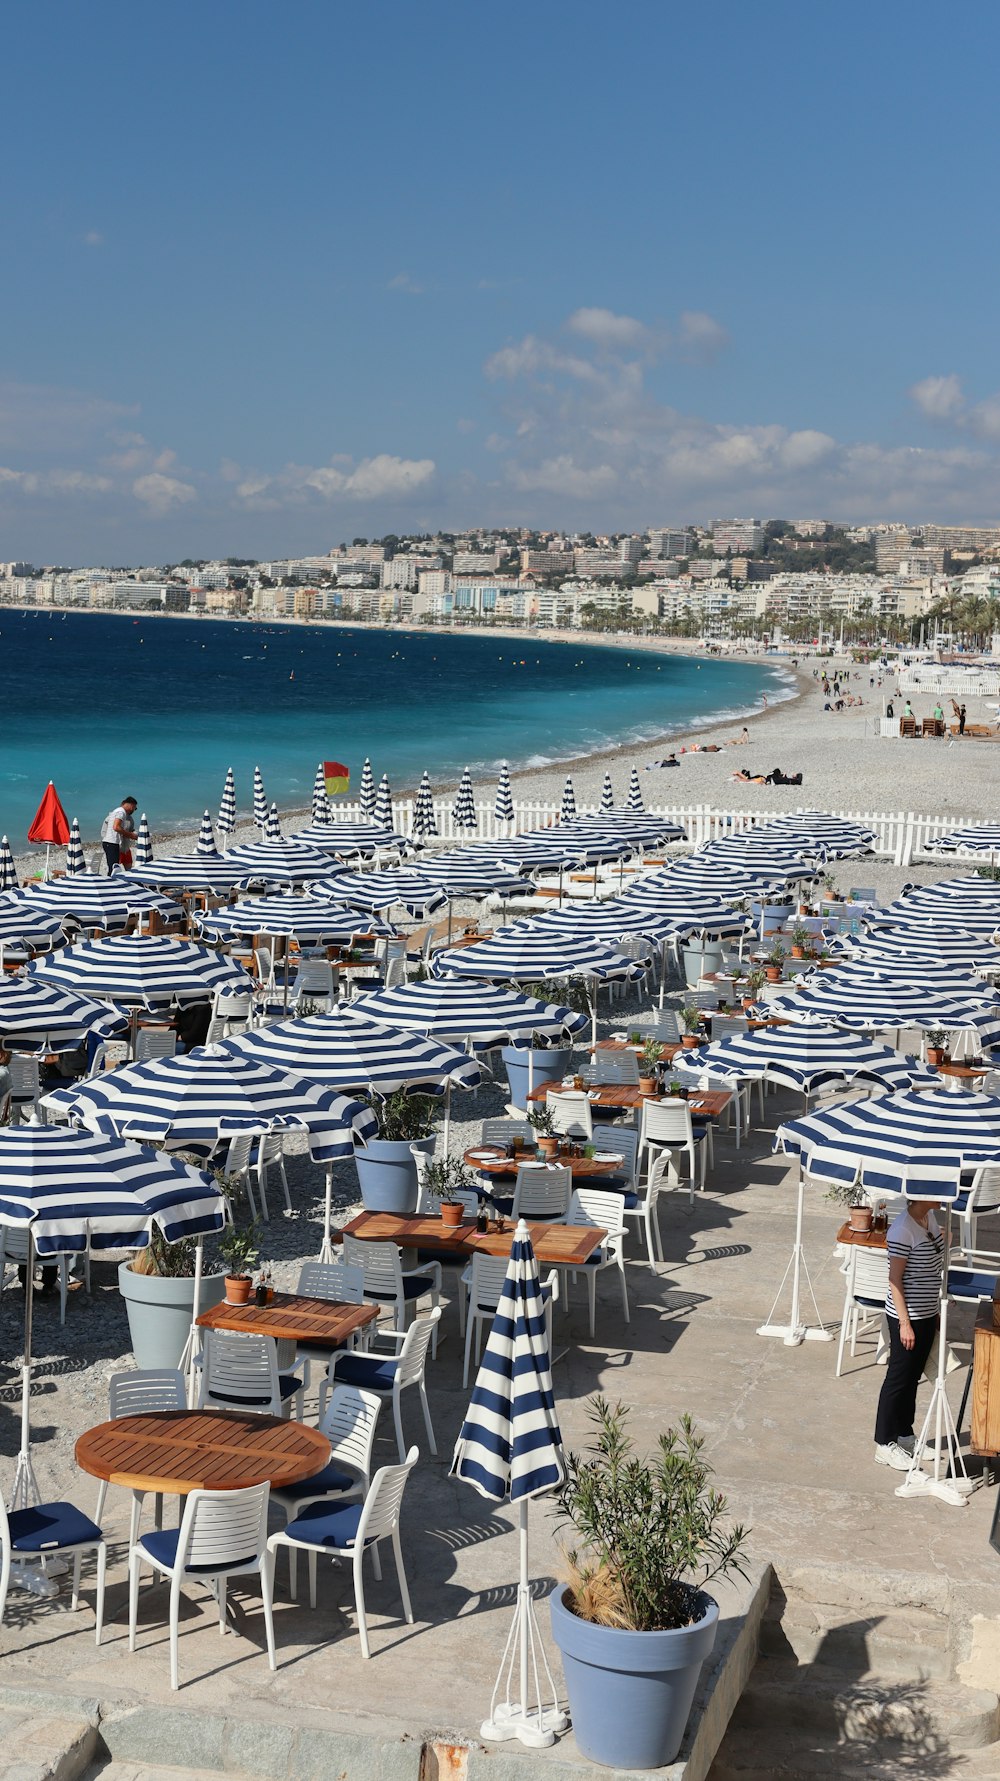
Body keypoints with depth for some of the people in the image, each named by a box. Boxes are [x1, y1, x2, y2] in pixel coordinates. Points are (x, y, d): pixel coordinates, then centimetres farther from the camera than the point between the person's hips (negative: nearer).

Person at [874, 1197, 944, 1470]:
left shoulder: (930, 1218, 4)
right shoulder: (902, 1230, -23)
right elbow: (894, 1279, -20)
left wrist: (937, 1310, 18)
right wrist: (905, 1323, -19)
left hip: (927, 1314, 8)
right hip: (907, 1316, -8)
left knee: (913, 1377, 18)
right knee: (898, 1378, 2)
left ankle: (904, 1436, 32)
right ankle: (884, 1445, 13)